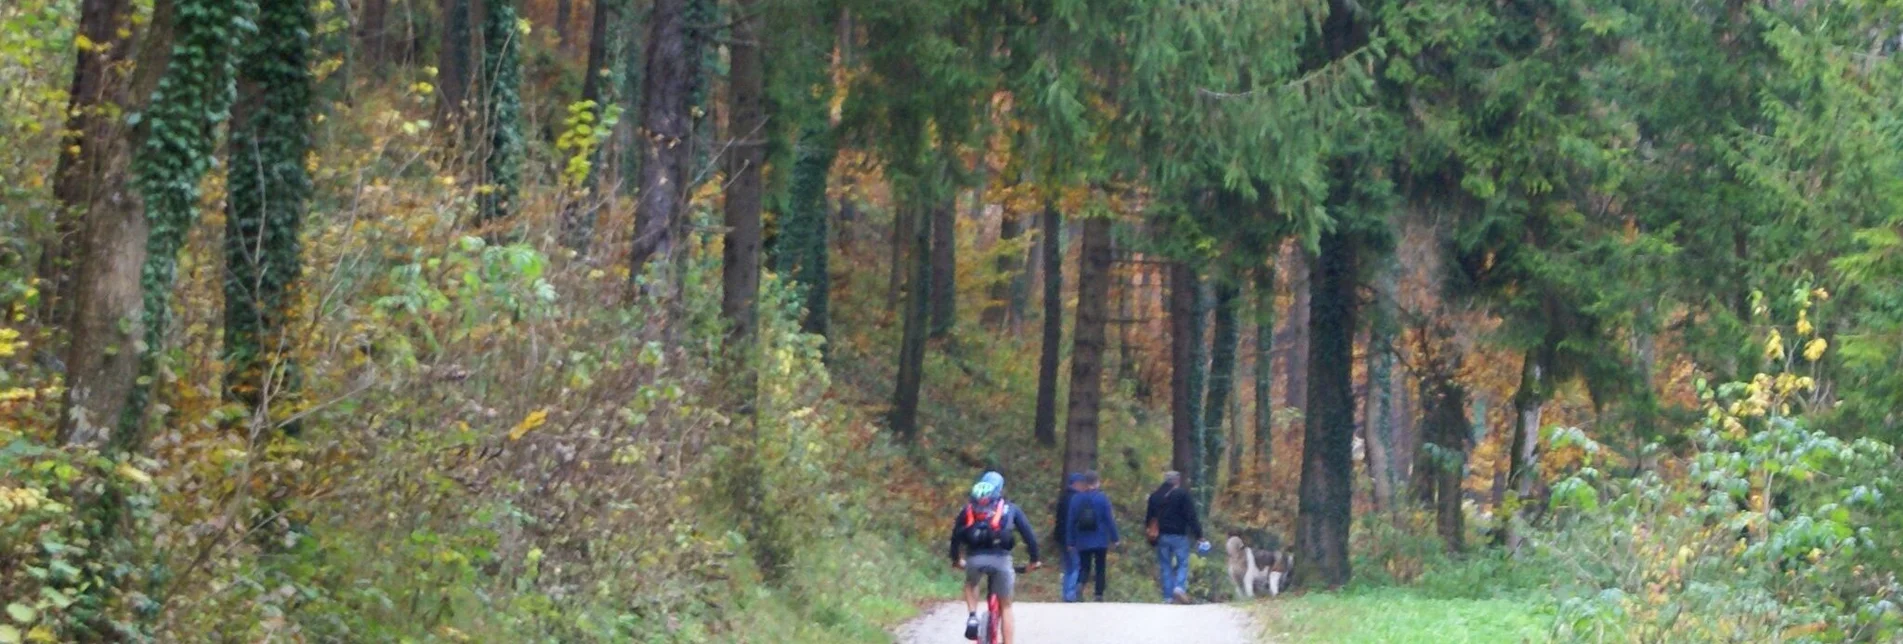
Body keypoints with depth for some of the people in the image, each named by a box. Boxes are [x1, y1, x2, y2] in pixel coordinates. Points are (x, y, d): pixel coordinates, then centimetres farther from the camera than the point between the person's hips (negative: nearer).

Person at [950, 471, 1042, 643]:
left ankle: (972, 616, 10)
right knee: (1005, 606, 15)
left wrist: (956, 559, 37)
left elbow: (956, 535, 23)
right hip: (1000, 558, -1)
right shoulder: (1010, 508, 20)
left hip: (975, 558, 1)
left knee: (970, 584, 34)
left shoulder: (969, 508, 22)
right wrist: (1034, 559, 23)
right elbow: (1029, 534, 13)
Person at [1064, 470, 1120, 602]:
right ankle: (1099, 596, 6)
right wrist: (1115, 539, -1)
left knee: (1084, 567, 10)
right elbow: (1110, 520, -8)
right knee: (1100, 568, 9)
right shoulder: (1102, 498, -8)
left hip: (1082, 542, 2)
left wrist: (1070, 542, 9)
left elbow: (1070, 522, 3)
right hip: (1100, 541, -2)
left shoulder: (1076, 499, 1)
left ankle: (1080, 584, -21)